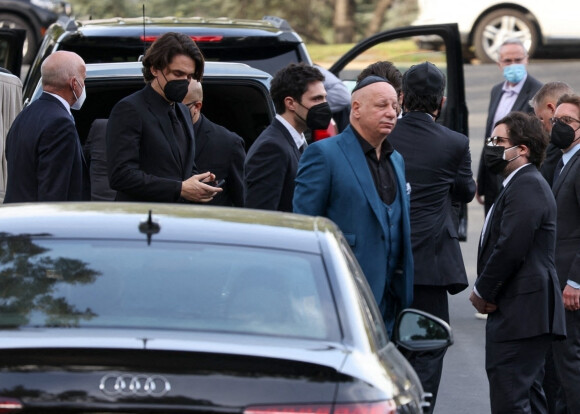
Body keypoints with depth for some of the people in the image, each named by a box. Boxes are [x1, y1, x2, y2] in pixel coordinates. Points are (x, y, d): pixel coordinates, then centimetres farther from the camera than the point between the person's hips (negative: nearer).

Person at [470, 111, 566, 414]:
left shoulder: (526, 188, -14)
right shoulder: (523, 185, 21)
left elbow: (511, 249, -22)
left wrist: (482, 292, -10)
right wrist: (484, 291, 8)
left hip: (519, 313, -11)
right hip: (525, 312, 11)